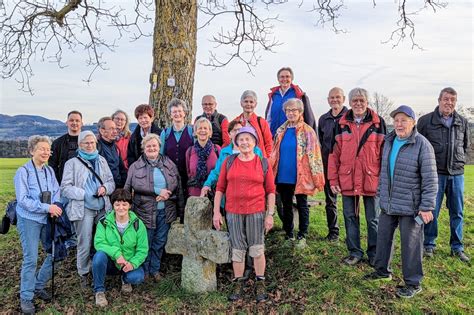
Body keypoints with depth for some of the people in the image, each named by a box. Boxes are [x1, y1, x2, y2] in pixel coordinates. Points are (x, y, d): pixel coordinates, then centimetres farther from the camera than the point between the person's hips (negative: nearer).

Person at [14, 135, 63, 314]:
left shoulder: (50, 171, 5)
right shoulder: (23, 172, -11)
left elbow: (56, 192, 5)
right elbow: (23, 200, -16)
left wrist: (55, 208, -15)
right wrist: (47, 207, -21)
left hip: (48, 219, 6)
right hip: (29, 220, -6)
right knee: (31, 259, -2)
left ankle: (39, 286, 30)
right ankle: (26, 298, 15)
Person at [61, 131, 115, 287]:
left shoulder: (102, 160, 14)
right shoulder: (72, 163, 1)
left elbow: (111, 182, 15)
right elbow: (65, 187, -5)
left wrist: (105, 188, -7)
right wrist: (84, 195, -15)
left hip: (103, 207, 4)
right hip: (83, 209, -4)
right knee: (85, 244, 0)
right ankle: (83, 274, 18)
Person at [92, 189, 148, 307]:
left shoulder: (138, 224, -9)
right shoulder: (104, 222, -8)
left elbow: (142, 250, -9)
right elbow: (98, 243, -20)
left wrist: (133, 263, -26)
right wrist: (116, 254, -34)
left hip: (129, 263, 0)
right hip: (110, 263, 0)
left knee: (138, 277, -29)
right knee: (99, 255, -32)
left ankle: (125, 279, 11)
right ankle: (99, 291, -10)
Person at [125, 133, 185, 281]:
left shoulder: (169, 164, 8)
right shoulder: (135, 166, 1)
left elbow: (178, 188, 9)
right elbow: (134, 186, -15)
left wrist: (181, 209, 5)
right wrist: (158, 191, -19)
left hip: (165, 211, 2)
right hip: (145, 211, -2)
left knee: (160, 242, 12)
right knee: (145, 243, 7)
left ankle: (155, 269, 29)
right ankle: (144, 271, 26)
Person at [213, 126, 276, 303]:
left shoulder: (263, 163, 1)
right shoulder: (229, 162, 4)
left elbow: (270, 191, 2)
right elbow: (220, 188, 4)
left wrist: (270, 214, -3)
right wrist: (216, 212, 0)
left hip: (256, 212, -1)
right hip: (233, 212, 1)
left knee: (257, 248, 4)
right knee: (237, 249, 9)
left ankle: (260, 284, 21)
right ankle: (238, 284, 23)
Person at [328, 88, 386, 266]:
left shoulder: (378, 123, 1)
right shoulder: (342, 124, 4)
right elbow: (334, 153, 5)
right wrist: (333, 179, 1)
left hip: (371, 179, -1)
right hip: (347, 179, 2)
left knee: (373, 219, 9)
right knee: (350, 217, 9)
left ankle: (374, 254, 24)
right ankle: (354, 252, 23)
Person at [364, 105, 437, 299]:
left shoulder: (422, 145, -13)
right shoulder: (389, 141, 8)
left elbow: (430, 179, -14)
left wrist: (427, 207, -16)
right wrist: (381, 194, 18)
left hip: (410, 207, -6)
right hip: (387, 205, 7)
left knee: (410, 244, 3)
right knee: (383, 237, 16)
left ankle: (413, 283, 19)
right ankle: (383, 270, 36)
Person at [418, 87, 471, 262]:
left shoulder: (463, 122, 9)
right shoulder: (426, 121, -4)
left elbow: (466, 145, 22)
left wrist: (460, 161, 13)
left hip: (457, 174, 4)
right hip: (435, 174, -4)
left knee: (457, 212, 10)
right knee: (431, 211, 1)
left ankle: (457, 247, 22)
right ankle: (429, 245, 16)